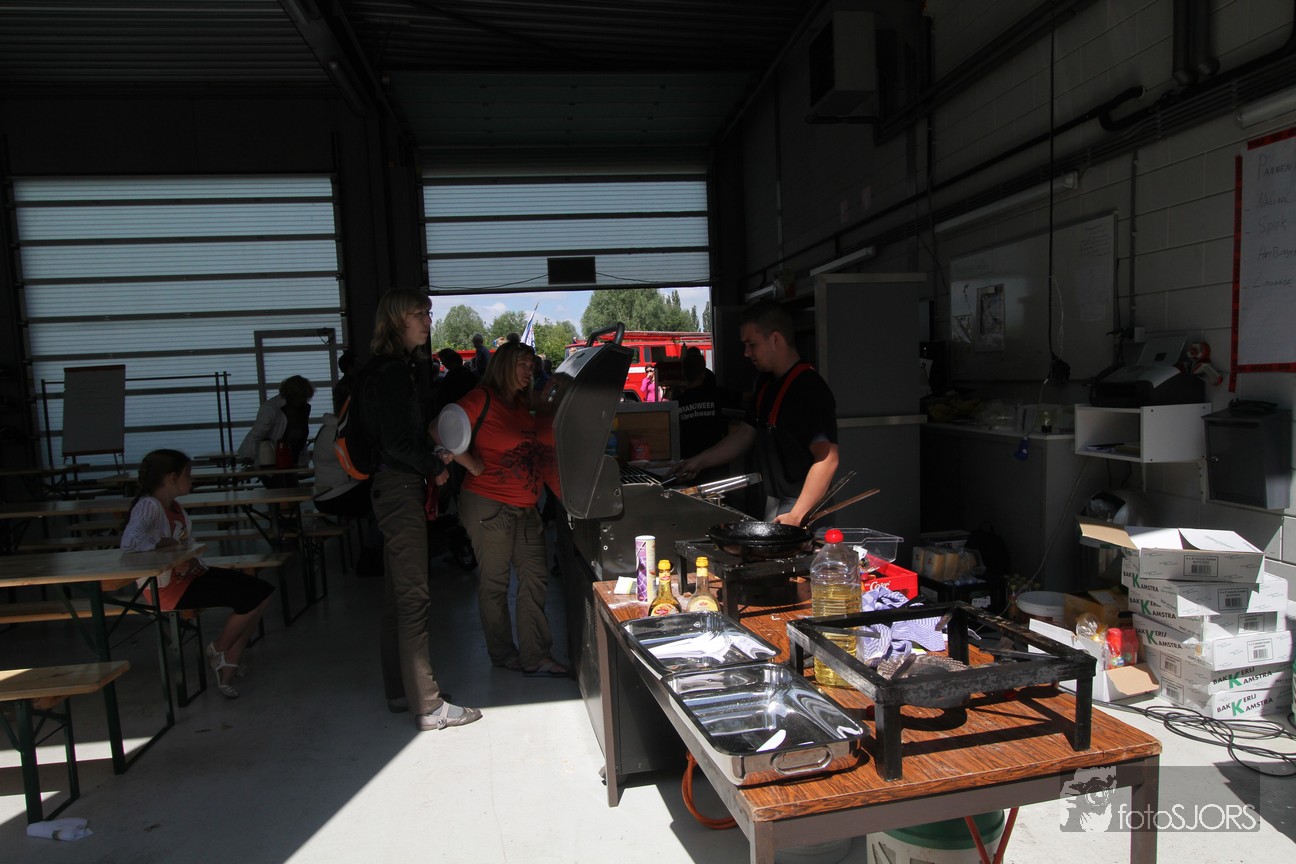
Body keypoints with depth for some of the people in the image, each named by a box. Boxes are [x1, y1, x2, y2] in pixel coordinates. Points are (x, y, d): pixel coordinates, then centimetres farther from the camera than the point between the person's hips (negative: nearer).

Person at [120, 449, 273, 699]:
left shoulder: (174, 506, 11)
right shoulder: (149, 506, -17)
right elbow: (129, 542, -33)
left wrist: (193, 561, -7)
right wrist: (167, 543, -19)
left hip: (188, 574, 9)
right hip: (167, 586, -9)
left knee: (263, 592, 0)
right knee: (251, 599, -16)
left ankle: (229, 665, 5)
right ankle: (218, 651, 9)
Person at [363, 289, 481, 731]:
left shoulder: (395, 369, 16)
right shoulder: (392, 372, -15)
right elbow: (395, 443, -21)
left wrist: (434, 457, 8)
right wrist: (436, 467, -8)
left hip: (398, 489, 11)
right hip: (401, 490, -11)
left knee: (398, 595, 15)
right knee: (413, 598, -6)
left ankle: (401, 691, 25)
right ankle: (429, 706, 1)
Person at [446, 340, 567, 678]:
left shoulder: (526, 405, 15)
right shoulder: (482, 399, -6)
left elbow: (546, 450, 14)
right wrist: (473, 465, -14)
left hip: (526, 509, 7)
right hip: (489, 506, -7)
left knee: (536, 578, 4)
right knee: (494, 582, 5)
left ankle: (534, 656, 11)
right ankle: (503, 654, 20)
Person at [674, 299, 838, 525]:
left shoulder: (809, 388, -18)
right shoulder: (767, 383, 12)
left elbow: (827, 460, -23)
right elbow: (746, 433, 19)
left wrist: (796, 517, -26)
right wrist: (701, 461, 12)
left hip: (798, 505, -8)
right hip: (772, 504, 8)